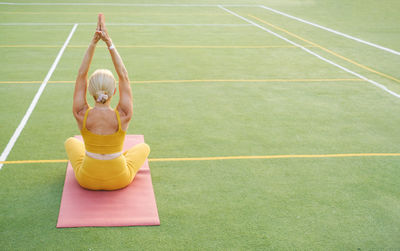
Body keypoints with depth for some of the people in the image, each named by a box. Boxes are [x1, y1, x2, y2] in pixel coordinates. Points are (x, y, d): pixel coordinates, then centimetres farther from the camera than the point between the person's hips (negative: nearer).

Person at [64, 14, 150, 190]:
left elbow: (81, 75, -12)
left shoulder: (81, 114, -21)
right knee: (144, 147, 28)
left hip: (87, 180, 1)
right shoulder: (123, 116, -22)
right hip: (119, 180, -1)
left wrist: (94, 42, -15)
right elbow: (124, 77, -14)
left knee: (71, 142, 31)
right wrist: (109, 43, -15)